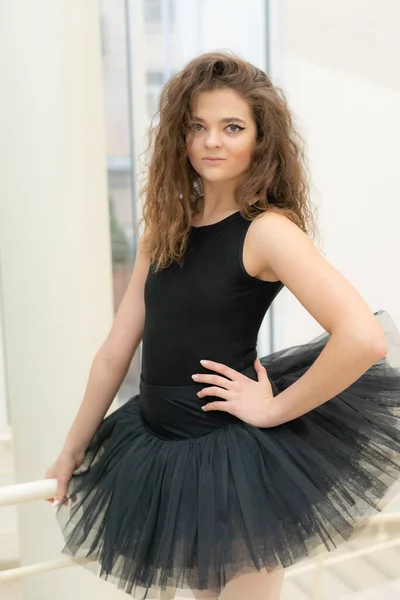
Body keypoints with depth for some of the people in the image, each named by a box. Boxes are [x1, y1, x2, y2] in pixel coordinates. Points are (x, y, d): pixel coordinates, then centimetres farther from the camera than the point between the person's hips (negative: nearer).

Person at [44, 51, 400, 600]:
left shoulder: (268, 229, -16)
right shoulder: (165, 227, 4)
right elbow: (116, 350, 6)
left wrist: (272, 411, -19)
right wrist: (71, 452, 10)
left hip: (234, 458, -6)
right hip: (163, 450, 6)